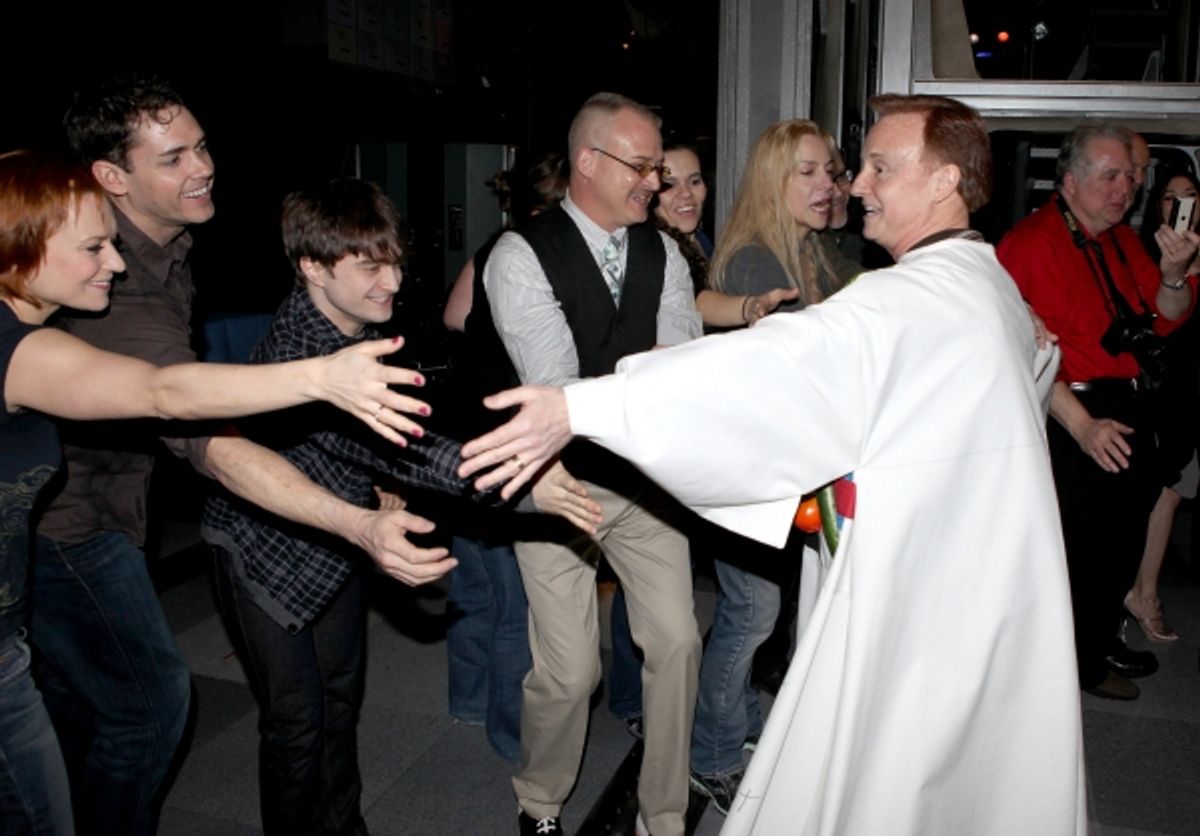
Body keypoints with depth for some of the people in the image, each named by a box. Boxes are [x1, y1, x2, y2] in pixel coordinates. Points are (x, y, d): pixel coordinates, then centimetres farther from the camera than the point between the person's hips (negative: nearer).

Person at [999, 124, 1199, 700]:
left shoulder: (1123, 240, 13)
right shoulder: (1032, 243, -14)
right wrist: (1082, 424, -25)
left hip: (1130, 410, 9)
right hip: (1075, 418, -9)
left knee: (1123, 533, 19)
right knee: (1077, 540, 0)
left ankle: (1102, 640, 38)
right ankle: (1079, 662, 20)